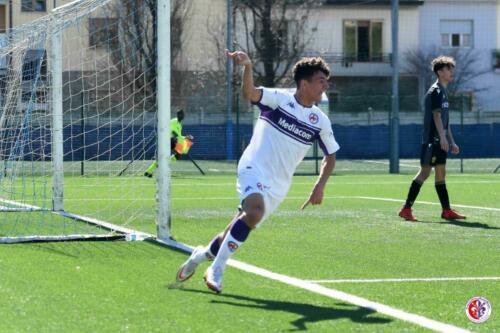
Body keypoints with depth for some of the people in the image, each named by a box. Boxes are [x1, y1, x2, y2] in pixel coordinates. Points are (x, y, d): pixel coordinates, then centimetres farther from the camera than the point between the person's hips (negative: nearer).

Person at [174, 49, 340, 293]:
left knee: (239, 230, 4)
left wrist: (320, 186, 4)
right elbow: (249, 93, -25)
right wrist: (247, 67, -44)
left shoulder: (320, 122, 6)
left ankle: (202, 255, 33)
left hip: (278, 186, 5)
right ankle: (216, 270, -23)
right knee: (255, 212, -32)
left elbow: (330, 156, 19)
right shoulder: (280, 99, -6)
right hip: (254, 170, -5)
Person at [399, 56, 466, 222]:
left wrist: (451, 142, 22)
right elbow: (436, 115, -19)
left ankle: (447, 210, 10)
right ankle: (406, 208, -9)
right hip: (432, 139, -10)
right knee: (425, 171, -10)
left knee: (441, 173, 9)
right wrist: (442, 137, -26)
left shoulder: (444, 92, 19)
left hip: (440, 141, 10)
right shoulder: (435, 91, -10)